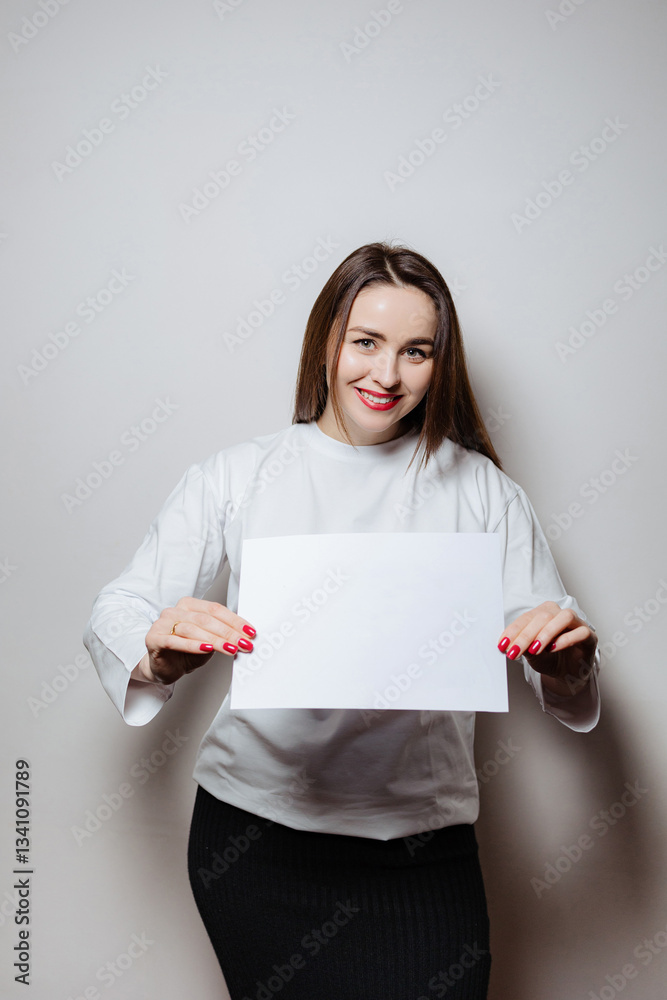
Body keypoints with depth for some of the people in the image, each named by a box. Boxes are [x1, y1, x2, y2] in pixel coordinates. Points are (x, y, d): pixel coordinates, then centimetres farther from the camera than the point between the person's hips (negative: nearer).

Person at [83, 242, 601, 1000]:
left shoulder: (479, 489, 4)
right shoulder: (235, 476, 1)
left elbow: (554, 645, 5)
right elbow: (117, 611, -2)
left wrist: (565, 663, -19)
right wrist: (159, 653, -25)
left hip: (424, 841, 1)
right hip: (255, 831, 0)